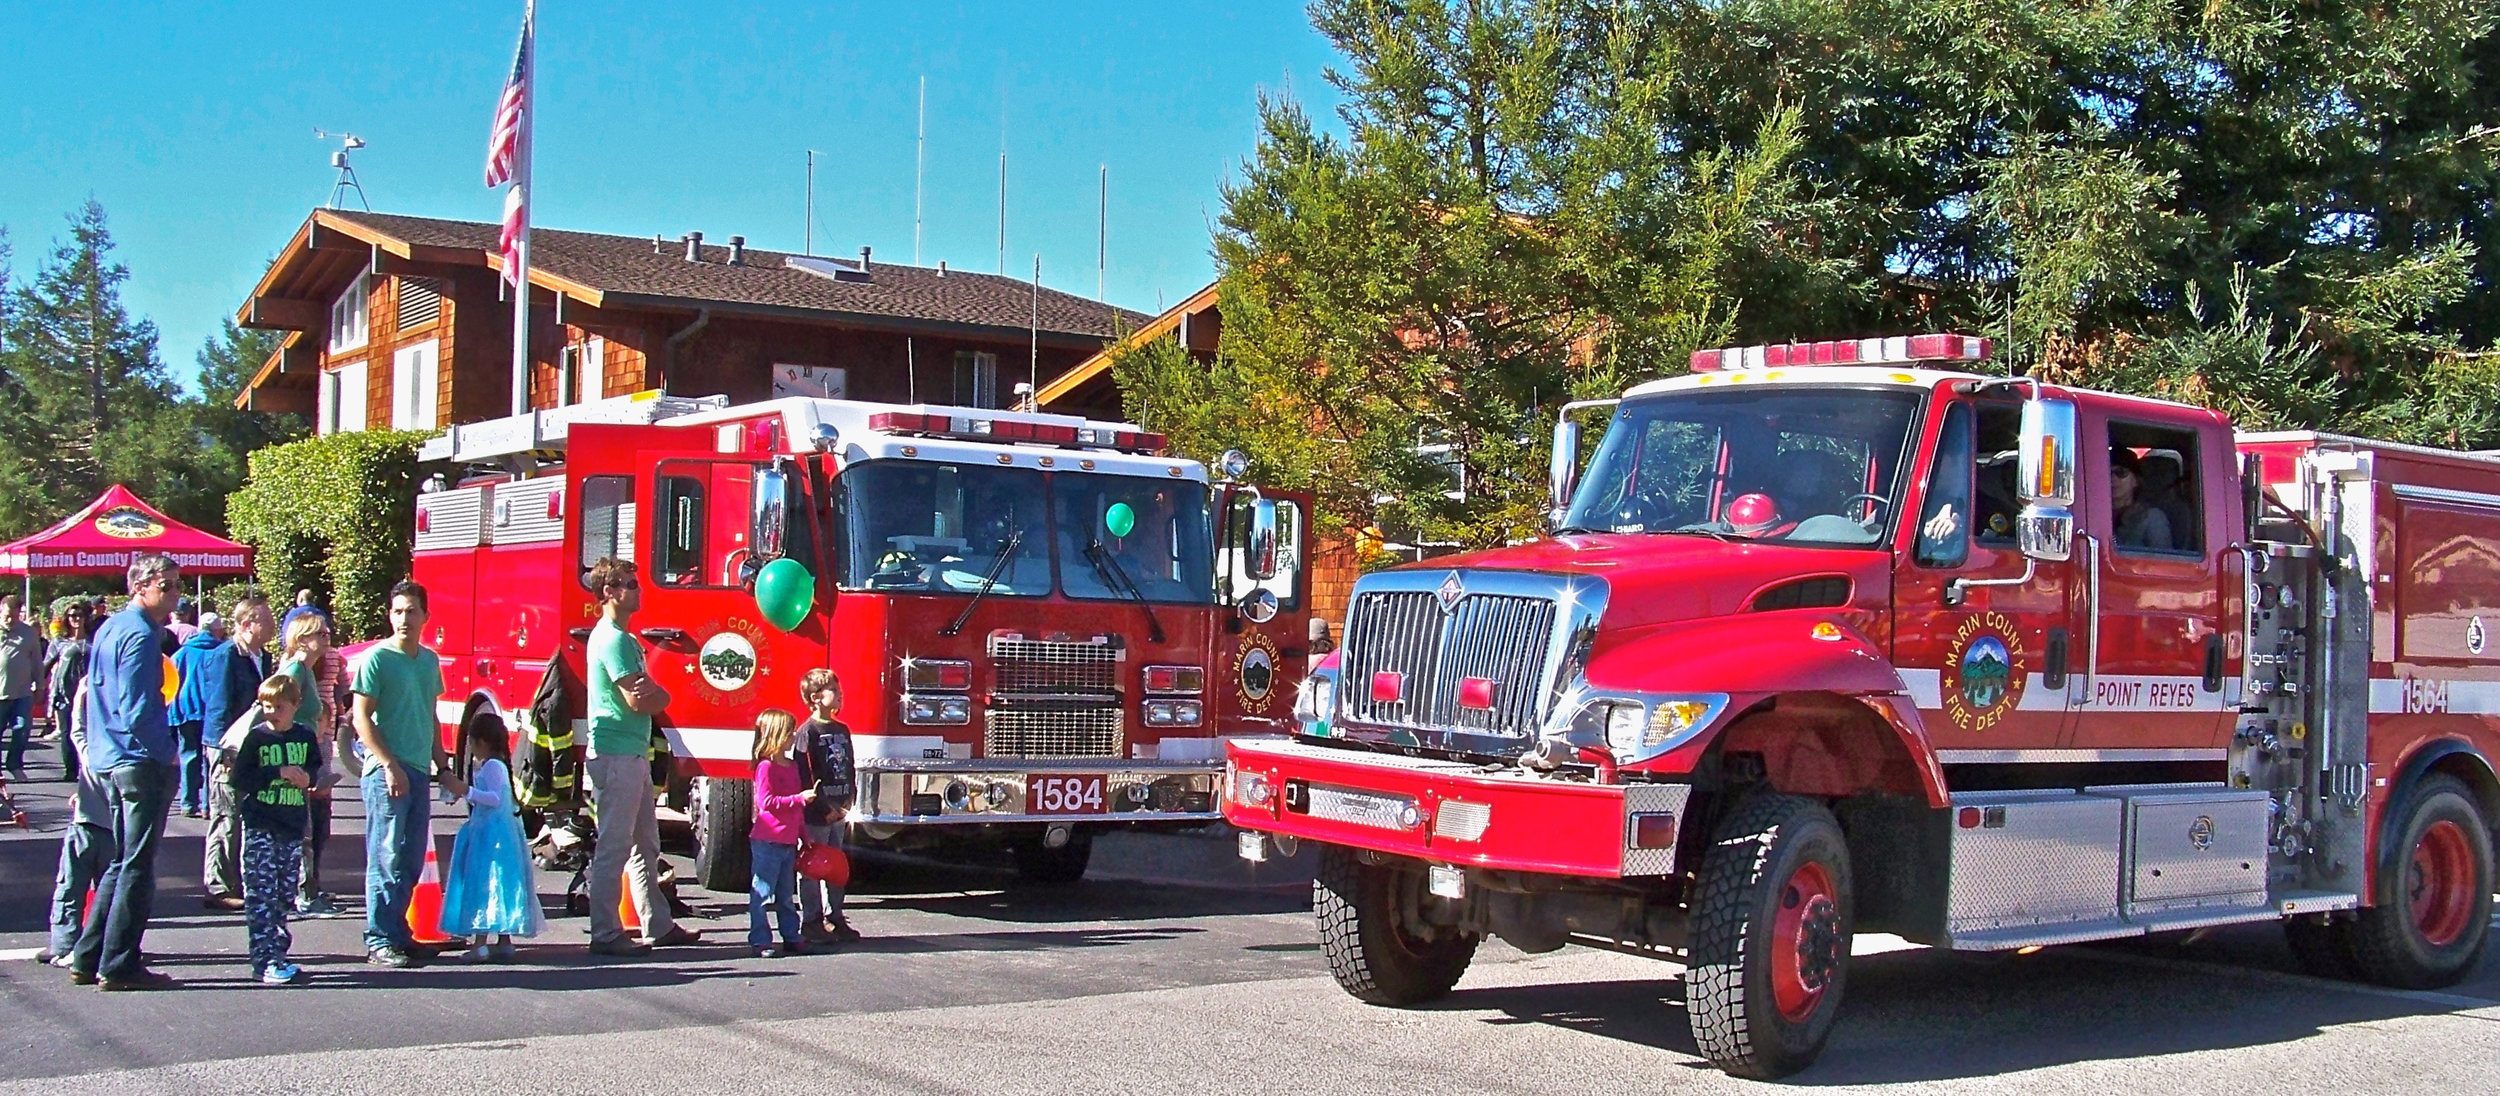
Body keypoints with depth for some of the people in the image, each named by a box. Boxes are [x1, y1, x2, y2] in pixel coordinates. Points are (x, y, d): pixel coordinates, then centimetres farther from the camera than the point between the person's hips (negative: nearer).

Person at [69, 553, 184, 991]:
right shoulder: (140, 635, -15)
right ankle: (119, 965, 1)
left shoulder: (109, 628, 14)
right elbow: (138, 711, -21)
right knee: (137, 868, -3)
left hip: (107, 759, 10)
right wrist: (167, 754, -9)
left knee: (122, 863, 17)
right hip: (141, 762, -9)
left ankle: (88, 958, 20)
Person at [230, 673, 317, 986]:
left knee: (284, 897, 11)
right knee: (260, 897, -6)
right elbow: (238, 779, -10)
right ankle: (264, 961, -6)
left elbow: (315, 769, 19)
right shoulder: (256, 737, -3)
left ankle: (278, 954, 19)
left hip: (293, 829, 4)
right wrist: (279, 773, -18)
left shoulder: (305, 737, 7)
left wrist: (306, 777, -4)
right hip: (260, 828, -4)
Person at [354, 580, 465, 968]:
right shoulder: (376, 658, -6)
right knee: (386, 859, -4)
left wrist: (444, 769, 19)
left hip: (419, 772, 7)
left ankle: (398, 932, 18)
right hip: (387, 772, -7)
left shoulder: (429, 660, 14)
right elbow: (362, 718, -9)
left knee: (411, 862, 10)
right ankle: (379, 941, 0)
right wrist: (389, 765, -16)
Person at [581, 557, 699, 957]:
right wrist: (653, 695, 2)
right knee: (614, 847, -7)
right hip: (615, 756, -11)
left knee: (645, 845, 15)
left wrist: (651, 693, -10)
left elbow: (656, 696, 13)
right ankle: (606, 934, -4)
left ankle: (658, 924, 22)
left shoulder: (625, 638, 18)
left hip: (633, 755, 11)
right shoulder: (613, 639, -13)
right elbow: (636, 701, -19)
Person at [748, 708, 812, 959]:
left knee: (785, 894, 15)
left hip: (788, 841, 8)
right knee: (762, 893, -4)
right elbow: (766, 802, -20)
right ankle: (760, 941, -2)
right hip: (767, 841, -8)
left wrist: (804, 834, 22)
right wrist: (799, 798, -22)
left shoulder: (792, 765, 15)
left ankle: (791, 936, 20)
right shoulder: (766, 767, -12)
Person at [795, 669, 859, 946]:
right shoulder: (808, 732, -10)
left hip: (838, 812, 7)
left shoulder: (842, 730, 13)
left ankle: (834, 917, 21)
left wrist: (849, 801, 4)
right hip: (816, 814, -7)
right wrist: (824, 808, -16)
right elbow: (805, 775, -15)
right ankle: (811, 922, 5)